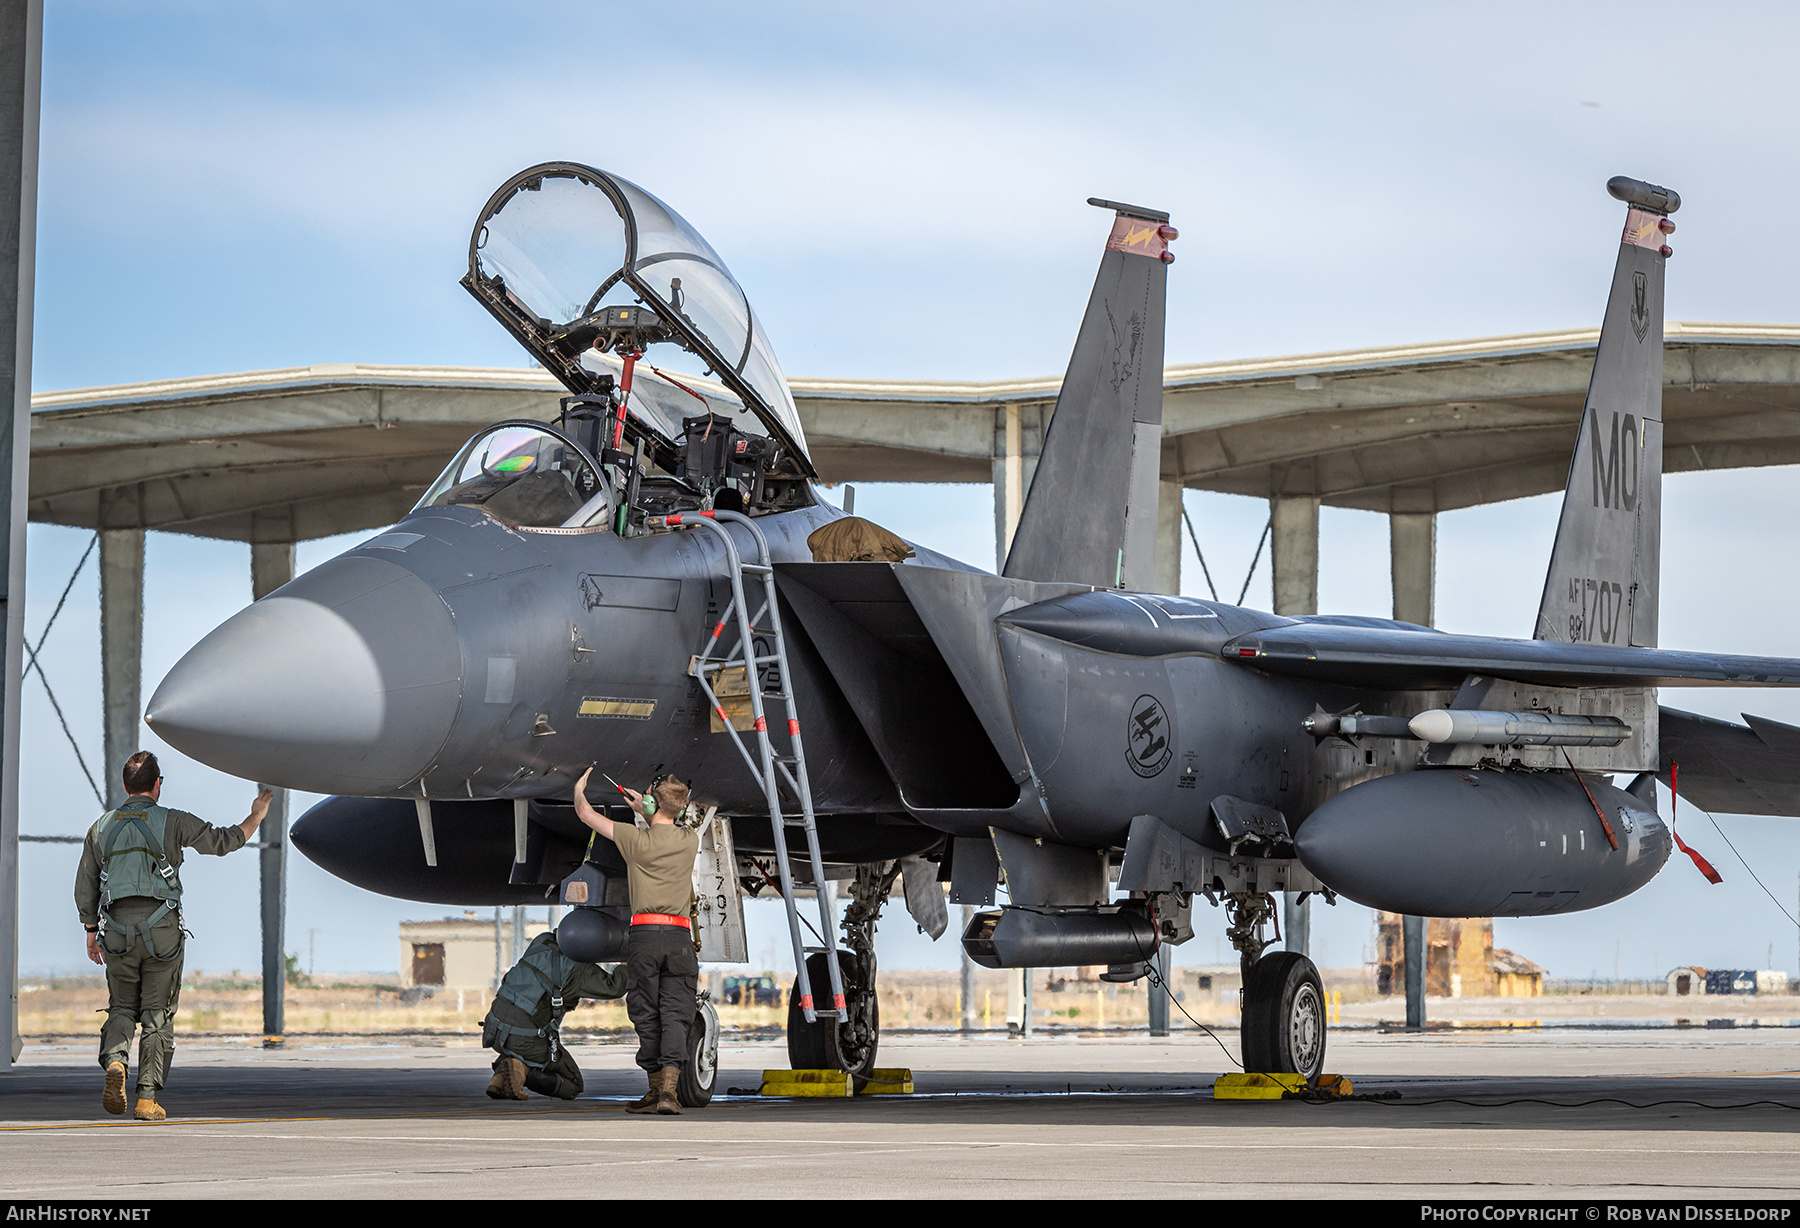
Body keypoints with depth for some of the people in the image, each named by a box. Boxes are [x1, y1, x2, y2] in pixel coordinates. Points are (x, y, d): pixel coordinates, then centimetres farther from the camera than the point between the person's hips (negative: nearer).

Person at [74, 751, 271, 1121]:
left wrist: (91, 931, 22)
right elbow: (222, 841, 2)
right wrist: (256, 817, 19)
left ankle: (114, 1062, -17)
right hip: (161, 928, -2)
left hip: (117, 928, 2)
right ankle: (148, 1098, -1)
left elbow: (85, 886, 11)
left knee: (122, 1007, 14)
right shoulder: (172, 822, -2)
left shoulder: (102, 827, 8)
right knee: (157, 1014, 3)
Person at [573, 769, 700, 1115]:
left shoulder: (636, 839, -2)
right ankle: (668, 1089, -15)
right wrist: (644, 811, 42)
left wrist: (580, 787, 30)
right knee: (675, 1015, -2)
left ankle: (655, 1089, 11)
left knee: (647, 1016, 7)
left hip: (644, 934, -2)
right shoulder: (690, 840, 6)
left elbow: (586, 814, 10)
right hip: (679, 937, 2)